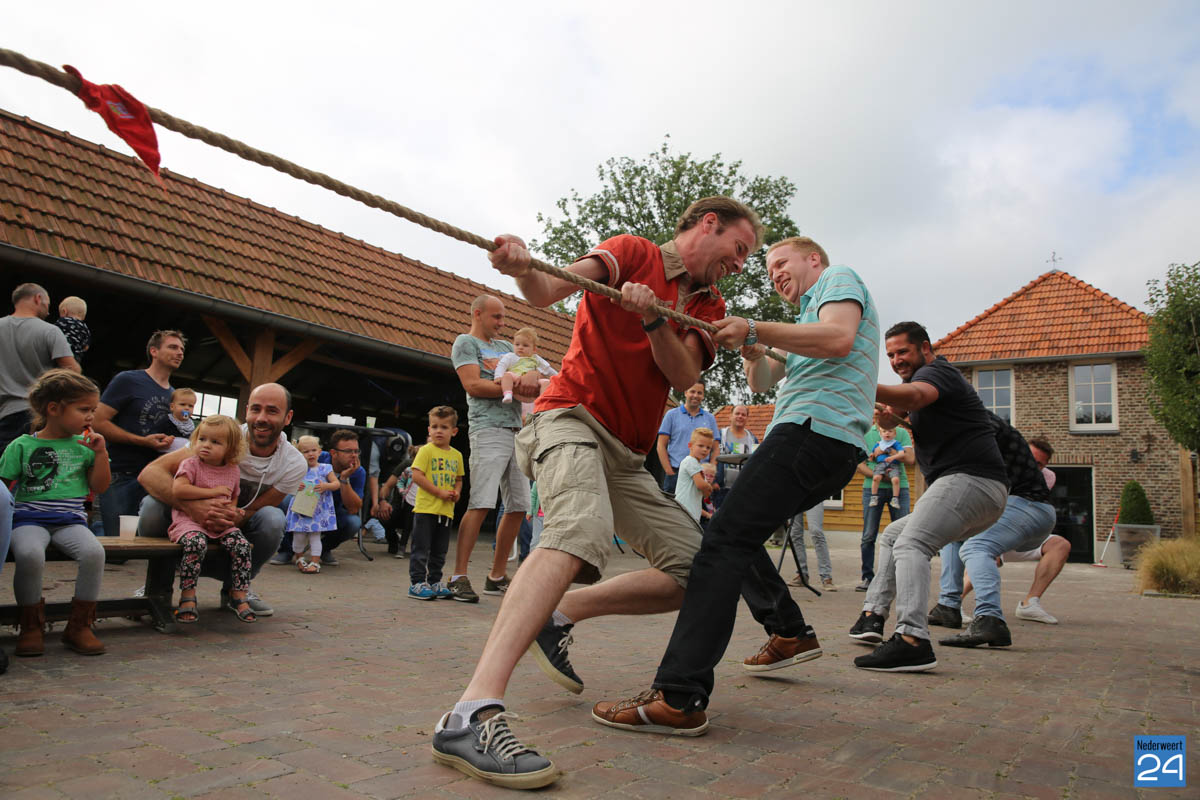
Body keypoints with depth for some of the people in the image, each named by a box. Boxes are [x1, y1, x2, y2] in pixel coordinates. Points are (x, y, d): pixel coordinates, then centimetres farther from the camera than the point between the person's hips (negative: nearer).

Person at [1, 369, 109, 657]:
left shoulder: (83, 445, 13)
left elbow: (99, 486, 12)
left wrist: (100, 453, 0)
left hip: (70, 521, 2)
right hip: (29, 518, -2)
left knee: (94, 552, -30)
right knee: (30, 555, -36)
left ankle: (79, 625, -11)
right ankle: (31, 626, -11)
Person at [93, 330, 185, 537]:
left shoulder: (174, 395, 17)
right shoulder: (128, 380, -3)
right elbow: (99, 422, -10)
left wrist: (170, 441, 3)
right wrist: (144, 441, -16)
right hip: (121, 476, -5)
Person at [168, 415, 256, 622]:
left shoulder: (233, 471, 12)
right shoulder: (191, 464, -1)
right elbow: (178, 489, -18)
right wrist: (213, 492, -16)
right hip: (189, 521, -4)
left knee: (241, 545, -20)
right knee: (196, 543, -36)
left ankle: (239, 595, -7)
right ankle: (187, 597, -23)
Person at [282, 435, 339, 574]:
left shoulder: (325, 468, 2)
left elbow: (337, 484, -2)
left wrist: (326, 486, -20)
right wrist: (295, 487, -10)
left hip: (318, 509, -1)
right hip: (300, 508, 1)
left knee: (315, 535, -2)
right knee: (298, 535, 4)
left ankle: (315, 562, 4)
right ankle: (299, 558, 27)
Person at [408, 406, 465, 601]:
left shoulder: (456, 455, 12)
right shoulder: (426, 451, -5)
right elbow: (417, 476, -13)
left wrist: (457, 492, 0)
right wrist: (440, 492, -17)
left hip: (447, 510, 6)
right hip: (425, 509, -5)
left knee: (439, 551, 13)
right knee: (421, 549, -3)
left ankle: (435, 581, 23)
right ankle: (417, 583, 3)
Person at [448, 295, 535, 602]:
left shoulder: (504, 346, 26)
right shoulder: (465, 342, 4)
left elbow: (532, 368, 17)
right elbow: (473, 386, -9)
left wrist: (531, 376, -7)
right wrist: (515, 388, -8)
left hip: (517, 431, 8)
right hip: (488, 429, -7)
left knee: (518, 507, 4)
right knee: (480, 504, -15)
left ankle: (497, 576, 12)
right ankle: (459, 576, -10)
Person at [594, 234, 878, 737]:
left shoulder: (839, 278, 8)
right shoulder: (810, 311, 36)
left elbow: (838, 338, -15)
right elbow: (763, 383, 29)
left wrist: (755, 330, -13)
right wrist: (752, 350, 9)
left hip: (814, 428, -10)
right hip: (831, 448, 10)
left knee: (727, 540, -21)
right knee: (739, 533, 21)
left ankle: (680, 697, -30)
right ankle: (792, 634, 26)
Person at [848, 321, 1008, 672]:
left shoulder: (935, 371, -5)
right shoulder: (931, 375, 28)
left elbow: (913, 396, -30)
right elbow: (893, 417, 18)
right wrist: (888, 416, -8)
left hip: (968, 478, -11)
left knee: (911, 544, -27)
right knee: (892, 535, 21)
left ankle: (912, 639, -43)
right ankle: (873, 615, 17)